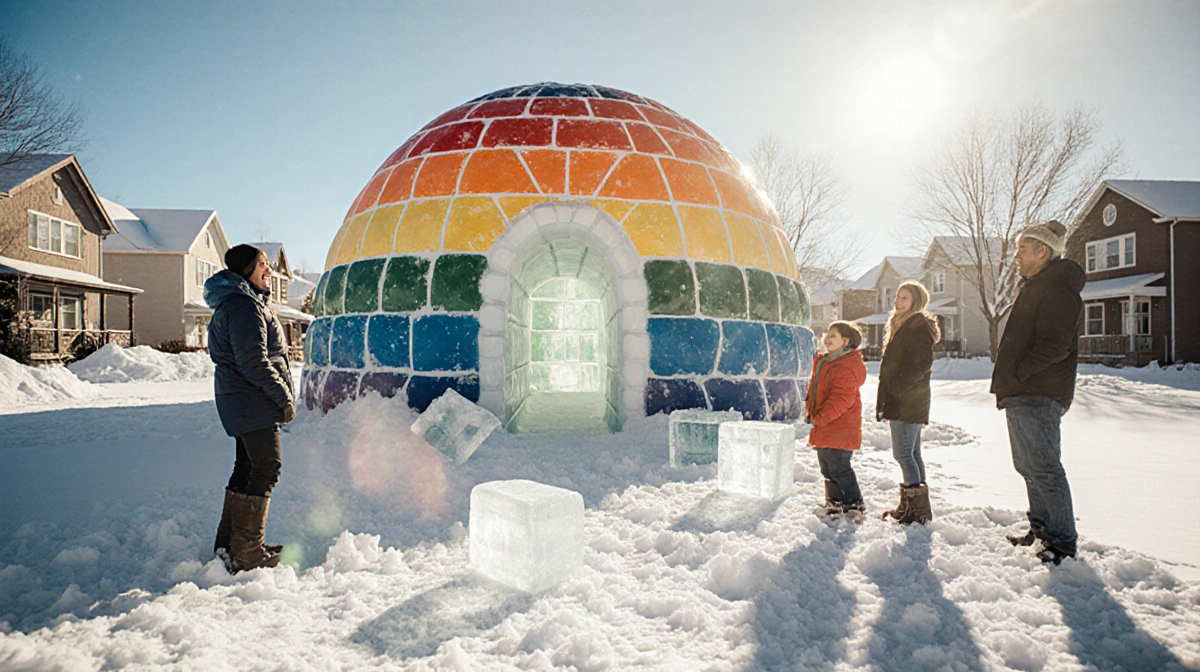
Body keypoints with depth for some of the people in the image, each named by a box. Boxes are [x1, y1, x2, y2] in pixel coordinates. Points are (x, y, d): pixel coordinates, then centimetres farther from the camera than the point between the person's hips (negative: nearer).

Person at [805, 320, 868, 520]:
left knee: (839, 469, -5)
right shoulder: (823, 362, 13)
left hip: (839, 429, -10)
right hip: (824, 429, 10)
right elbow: (814, 390, 21)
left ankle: (854, 506, 7)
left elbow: (842, 399, -24)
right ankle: (834, 503, 29)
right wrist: (810, 412, 10)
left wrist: (819, 418, -22)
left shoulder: (847, 366, -18)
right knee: (828, 469, 17)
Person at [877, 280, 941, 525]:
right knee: (912, 453, 13)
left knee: (903, 453, -9)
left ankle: (917, 507, -3)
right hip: (904, 403, 10)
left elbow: (920, 364, -20)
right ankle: (914, 505, 21)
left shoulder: (919, 327, -11)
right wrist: (886, 398, 17)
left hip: (907, 402, -10)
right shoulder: (900, 325, 20)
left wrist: (896, 388, -20)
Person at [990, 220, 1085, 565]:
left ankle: (1062, 543, 3)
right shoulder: (1036, 286, 20)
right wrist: (1009, 382, 17)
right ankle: (1041, 529, 29)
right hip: (1024, 396, 11)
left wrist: (1019, 374, -18)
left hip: (1038, 397, -11)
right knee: (1030, 466, 18)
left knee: (1043, 469, -6)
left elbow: (1054, 345, -24)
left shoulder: (1057, 287, -13)